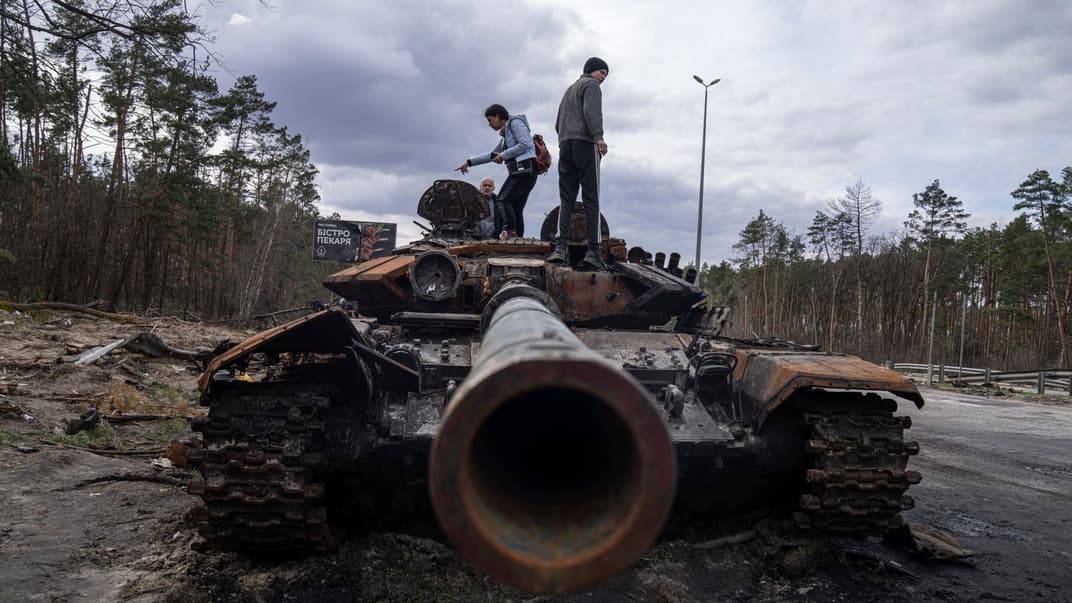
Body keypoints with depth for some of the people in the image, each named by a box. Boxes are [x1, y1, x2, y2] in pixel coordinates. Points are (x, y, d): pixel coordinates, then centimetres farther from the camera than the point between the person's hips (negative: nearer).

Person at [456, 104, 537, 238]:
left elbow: (525, 144, -13)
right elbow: (491, 155, 37)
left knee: (504, 199, -20)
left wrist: (503, 155, -8)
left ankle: (510, 231, -29)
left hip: (524, 169, -9)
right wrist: (469, 162, 33)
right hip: (518, 171, 9)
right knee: (515, 209, 1)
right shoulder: (506, 135, 30)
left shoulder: (515, 122, 3)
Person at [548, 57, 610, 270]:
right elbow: (592, 111, -13)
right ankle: (592, 251, -16)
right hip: (585, 143, -7)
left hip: (565, 146, 7)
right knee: (591, 199, -9)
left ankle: (560, 247, -15)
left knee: (566, 200, 0)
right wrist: (598, 136, -22)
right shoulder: (590, 84, 6)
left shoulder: (569, 89, 31)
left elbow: (558, 123, 26)